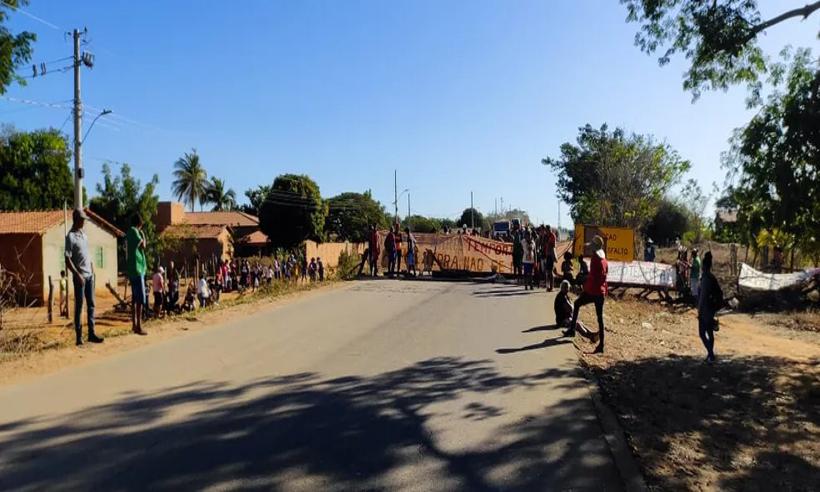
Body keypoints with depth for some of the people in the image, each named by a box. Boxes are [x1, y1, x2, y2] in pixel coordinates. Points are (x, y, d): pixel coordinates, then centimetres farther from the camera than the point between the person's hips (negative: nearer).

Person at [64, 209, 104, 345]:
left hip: (89, 275, 7)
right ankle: (79, 336, 3)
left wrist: (92, 271, 13)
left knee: (91, 304, 7)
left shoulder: (84, 234, 14)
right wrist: (77, 275, -19)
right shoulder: (70, 237, -10)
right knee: (79, 305, -2)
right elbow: (67, 259, -14)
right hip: (80, 276, -7)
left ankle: (91, 333, 12)